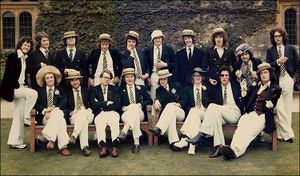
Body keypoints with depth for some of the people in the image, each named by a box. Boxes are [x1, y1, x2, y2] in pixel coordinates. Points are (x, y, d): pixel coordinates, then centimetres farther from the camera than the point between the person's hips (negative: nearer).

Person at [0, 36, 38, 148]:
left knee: (19, 116, 5)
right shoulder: (12, 56, -8)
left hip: (20, 88, 7)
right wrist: (17, 86, -15)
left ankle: (15, 141, 11)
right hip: (12, 88, -7)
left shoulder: (26, 59, 13)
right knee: (33, 93, -26)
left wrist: (24, 85, 4)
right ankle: (27, 118, -10)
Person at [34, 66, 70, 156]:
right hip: (44, 116, -1)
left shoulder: (59, 90, 23)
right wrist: (44, 110, -14)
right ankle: (63, 146, -45)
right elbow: (36, 104, 7)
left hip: (57, 114, 1)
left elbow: (62, 103, 8)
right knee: (60, 119, -37)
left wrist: (55, 109, -14)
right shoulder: (40, 91, 20)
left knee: (58, 113, -40)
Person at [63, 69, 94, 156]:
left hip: (87, 115, 1)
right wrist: (71, 112, -13)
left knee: (83, 113, -38)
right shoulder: (67, 92, 14)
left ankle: (74, 136, -46)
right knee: (84, 121, -37)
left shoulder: (87, 91, 18)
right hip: (74, 116, -1)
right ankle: (84, 147, -47)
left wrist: (90, 109, -9)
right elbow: (64, 108, 7)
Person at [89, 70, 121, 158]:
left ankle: (115, 146, -45)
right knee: (99, 124, -33)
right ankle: (103, 146, -47)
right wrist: (107, 103, -2)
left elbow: (117, 104, 6)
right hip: (100, 113, 0)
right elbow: (93, 104, 2)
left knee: (114, 123, -32)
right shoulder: (94, 89, 17)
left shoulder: (114, 89, 20)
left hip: (112, 112, 1)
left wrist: (102, 106, 0)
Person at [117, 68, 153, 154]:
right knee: (135, 117, -37)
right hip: (125, 113, 0)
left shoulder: (141, 88, 19)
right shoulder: (121, 89, 16)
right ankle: (136, 143, -46)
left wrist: (140, 104, -8)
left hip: (139, 112, 1)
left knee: (134, 109, -36)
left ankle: (124, 131, -47)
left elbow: (149, 101, 10)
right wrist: (123, 107, -12)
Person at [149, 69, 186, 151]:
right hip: (167, 114, 1)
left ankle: (159, 128, -53)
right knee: (171, 114, -38)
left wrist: (179, 104, -16)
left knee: (170, 106, -34)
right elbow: (159, 98, -8)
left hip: (180, 112, 0)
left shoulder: (176, 86, 11)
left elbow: (184, 101, 7)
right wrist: (157, 101, -33)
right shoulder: (159, 90, 15)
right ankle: (173, 142, -51)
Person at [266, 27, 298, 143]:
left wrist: (294, 77, 5)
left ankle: (284, 133, 11)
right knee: (278, 108, -8)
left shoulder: (291, 49, 7)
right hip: (275, 81, -1)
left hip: (287, 81, 1)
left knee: (287, 107, 4)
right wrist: (278, 62, -14)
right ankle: (287, 133, -2)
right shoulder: (270, 51, 7)